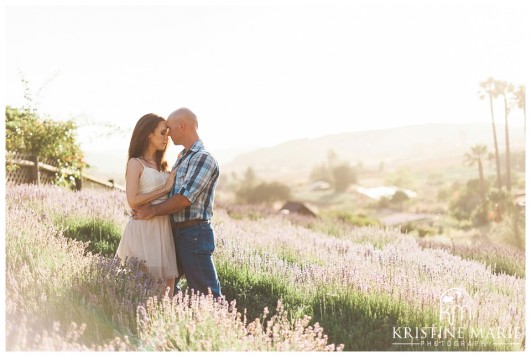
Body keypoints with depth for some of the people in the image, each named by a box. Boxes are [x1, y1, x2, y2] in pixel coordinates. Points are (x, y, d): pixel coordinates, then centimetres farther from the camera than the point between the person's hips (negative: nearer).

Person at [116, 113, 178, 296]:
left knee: (167, 283, 4)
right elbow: (133, 201, -14)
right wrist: (165, 189, -9)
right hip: (144, 228, -7)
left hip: (165, 228, 7)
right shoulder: (135, 163, -2)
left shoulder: (161, 165, 18)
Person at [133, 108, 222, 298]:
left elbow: (185, 198, -20)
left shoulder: (203, 158, -14)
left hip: (195, 234, -10)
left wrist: (152, 211, -11)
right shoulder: (182, 157, 17)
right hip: (177, 232, 10)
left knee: (207, 293, -6)